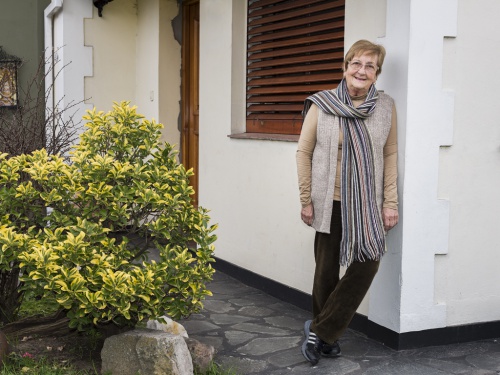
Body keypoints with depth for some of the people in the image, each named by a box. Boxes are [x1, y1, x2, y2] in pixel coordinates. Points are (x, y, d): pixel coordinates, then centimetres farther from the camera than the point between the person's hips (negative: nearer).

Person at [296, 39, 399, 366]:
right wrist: (306, 201, -4)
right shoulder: (322, 105, -5)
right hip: (330, 202, -2)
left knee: (367, 265, -5)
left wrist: (390, 202, -1)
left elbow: (390, 156, 4)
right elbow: (304, 152, -1)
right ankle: (326, 336, 24)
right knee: (327, 269, 5)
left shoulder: (386, 107, 0)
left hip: (367, 203, 2)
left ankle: (320, 330, 10)